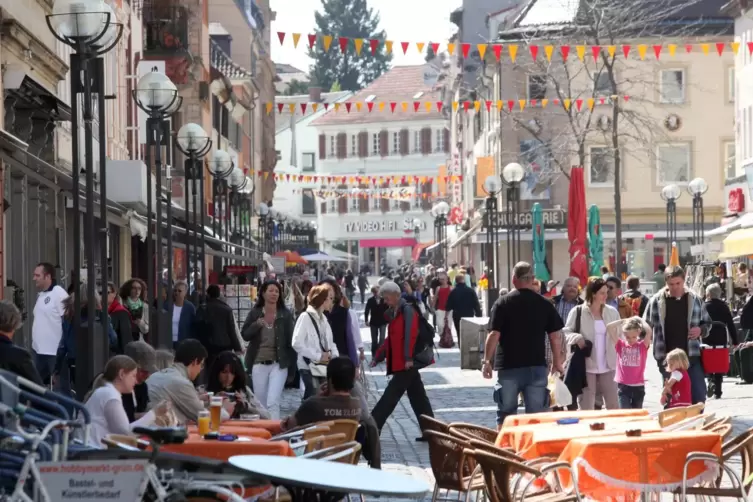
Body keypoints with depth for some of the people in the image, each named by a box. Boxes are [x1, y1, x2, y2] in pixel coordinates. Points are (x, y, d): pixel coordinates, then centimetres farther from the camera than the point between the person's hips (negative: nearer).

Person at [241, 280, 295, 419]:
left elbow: (290, 340, 0)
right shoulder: (254, 313, 3)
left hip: (278, 364, -2)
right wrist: (257, 325, -17)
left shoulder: (285, 315, -1)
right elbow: (244, 335, 1)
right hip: (259, 363, 2)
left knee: (273, 402, -14)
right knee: (260, 404, 11)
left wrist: (292, 364, -2)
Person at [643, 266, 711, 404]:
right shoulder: (656, 301, -1)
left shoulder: (695, 300, 4)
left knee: (698, 396, -1)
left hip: (692, 356, 1)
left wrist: (701, 330, -5)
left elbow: (707, 322, 16)